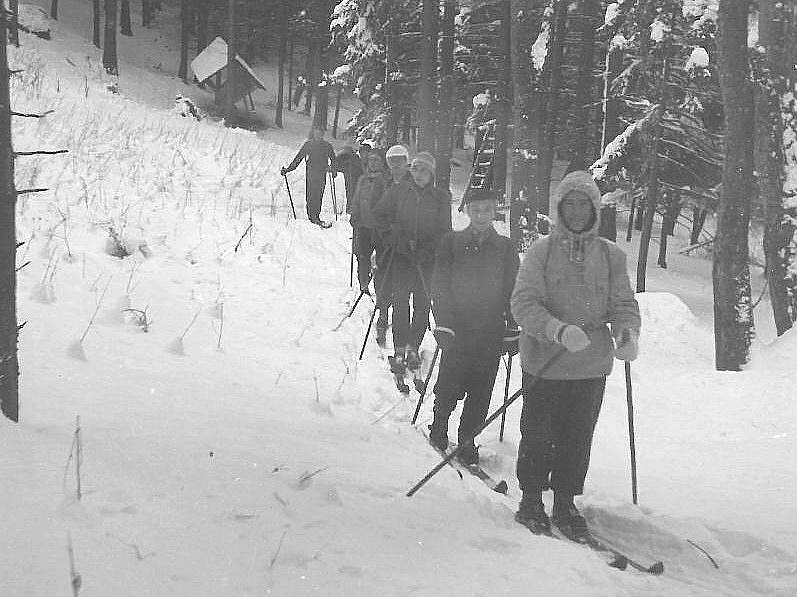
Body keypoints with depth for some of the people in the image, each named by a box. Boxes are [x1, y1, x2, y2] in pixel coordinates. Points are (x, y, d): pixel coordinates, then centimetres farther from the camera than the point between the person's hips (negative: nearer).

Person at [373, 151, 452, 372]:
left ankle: (413, 348, 18)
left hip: (427, 259, 0)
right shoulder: (397, 190, 4)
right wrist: (392, 233, -6)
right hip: (401, 255, 0)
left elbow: (444, 230, 0)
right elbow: (379, 215, 9)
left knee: (422, 305, 2)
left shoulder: (441, 197, 2)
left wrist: (426, 250, -12)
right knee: (400, 303, -5)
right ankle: (399, 351, 2)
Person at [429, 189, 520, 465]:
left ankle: (467, 441, 17)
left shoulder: (505, 248, 6)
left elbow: (514, 292, 9)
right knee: (449, 387, -1)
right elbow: (440, 287, 0)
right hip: (457, 329, -1)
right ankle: (439, 429, 25)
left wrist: (512, 329, 4)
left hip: (492, 334, 2)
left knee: (480, 392, 3)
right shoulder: (452, 243, 1)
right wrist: (443, 325, -8)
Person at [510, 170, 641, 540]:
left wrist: (627, 332, -17)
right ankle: (531, 502, 24)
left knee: (577, 439, 11)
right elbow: (524, 303, -11)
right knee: (538, 437, 7)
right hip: (544, 363, -2)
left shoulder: (611, 255, 4)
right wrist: (560, 330, -28)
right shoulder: (542, 251, -4)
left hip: (592, 367, 2)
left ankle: (565, 505, 26)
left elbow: (623, 304, 5)